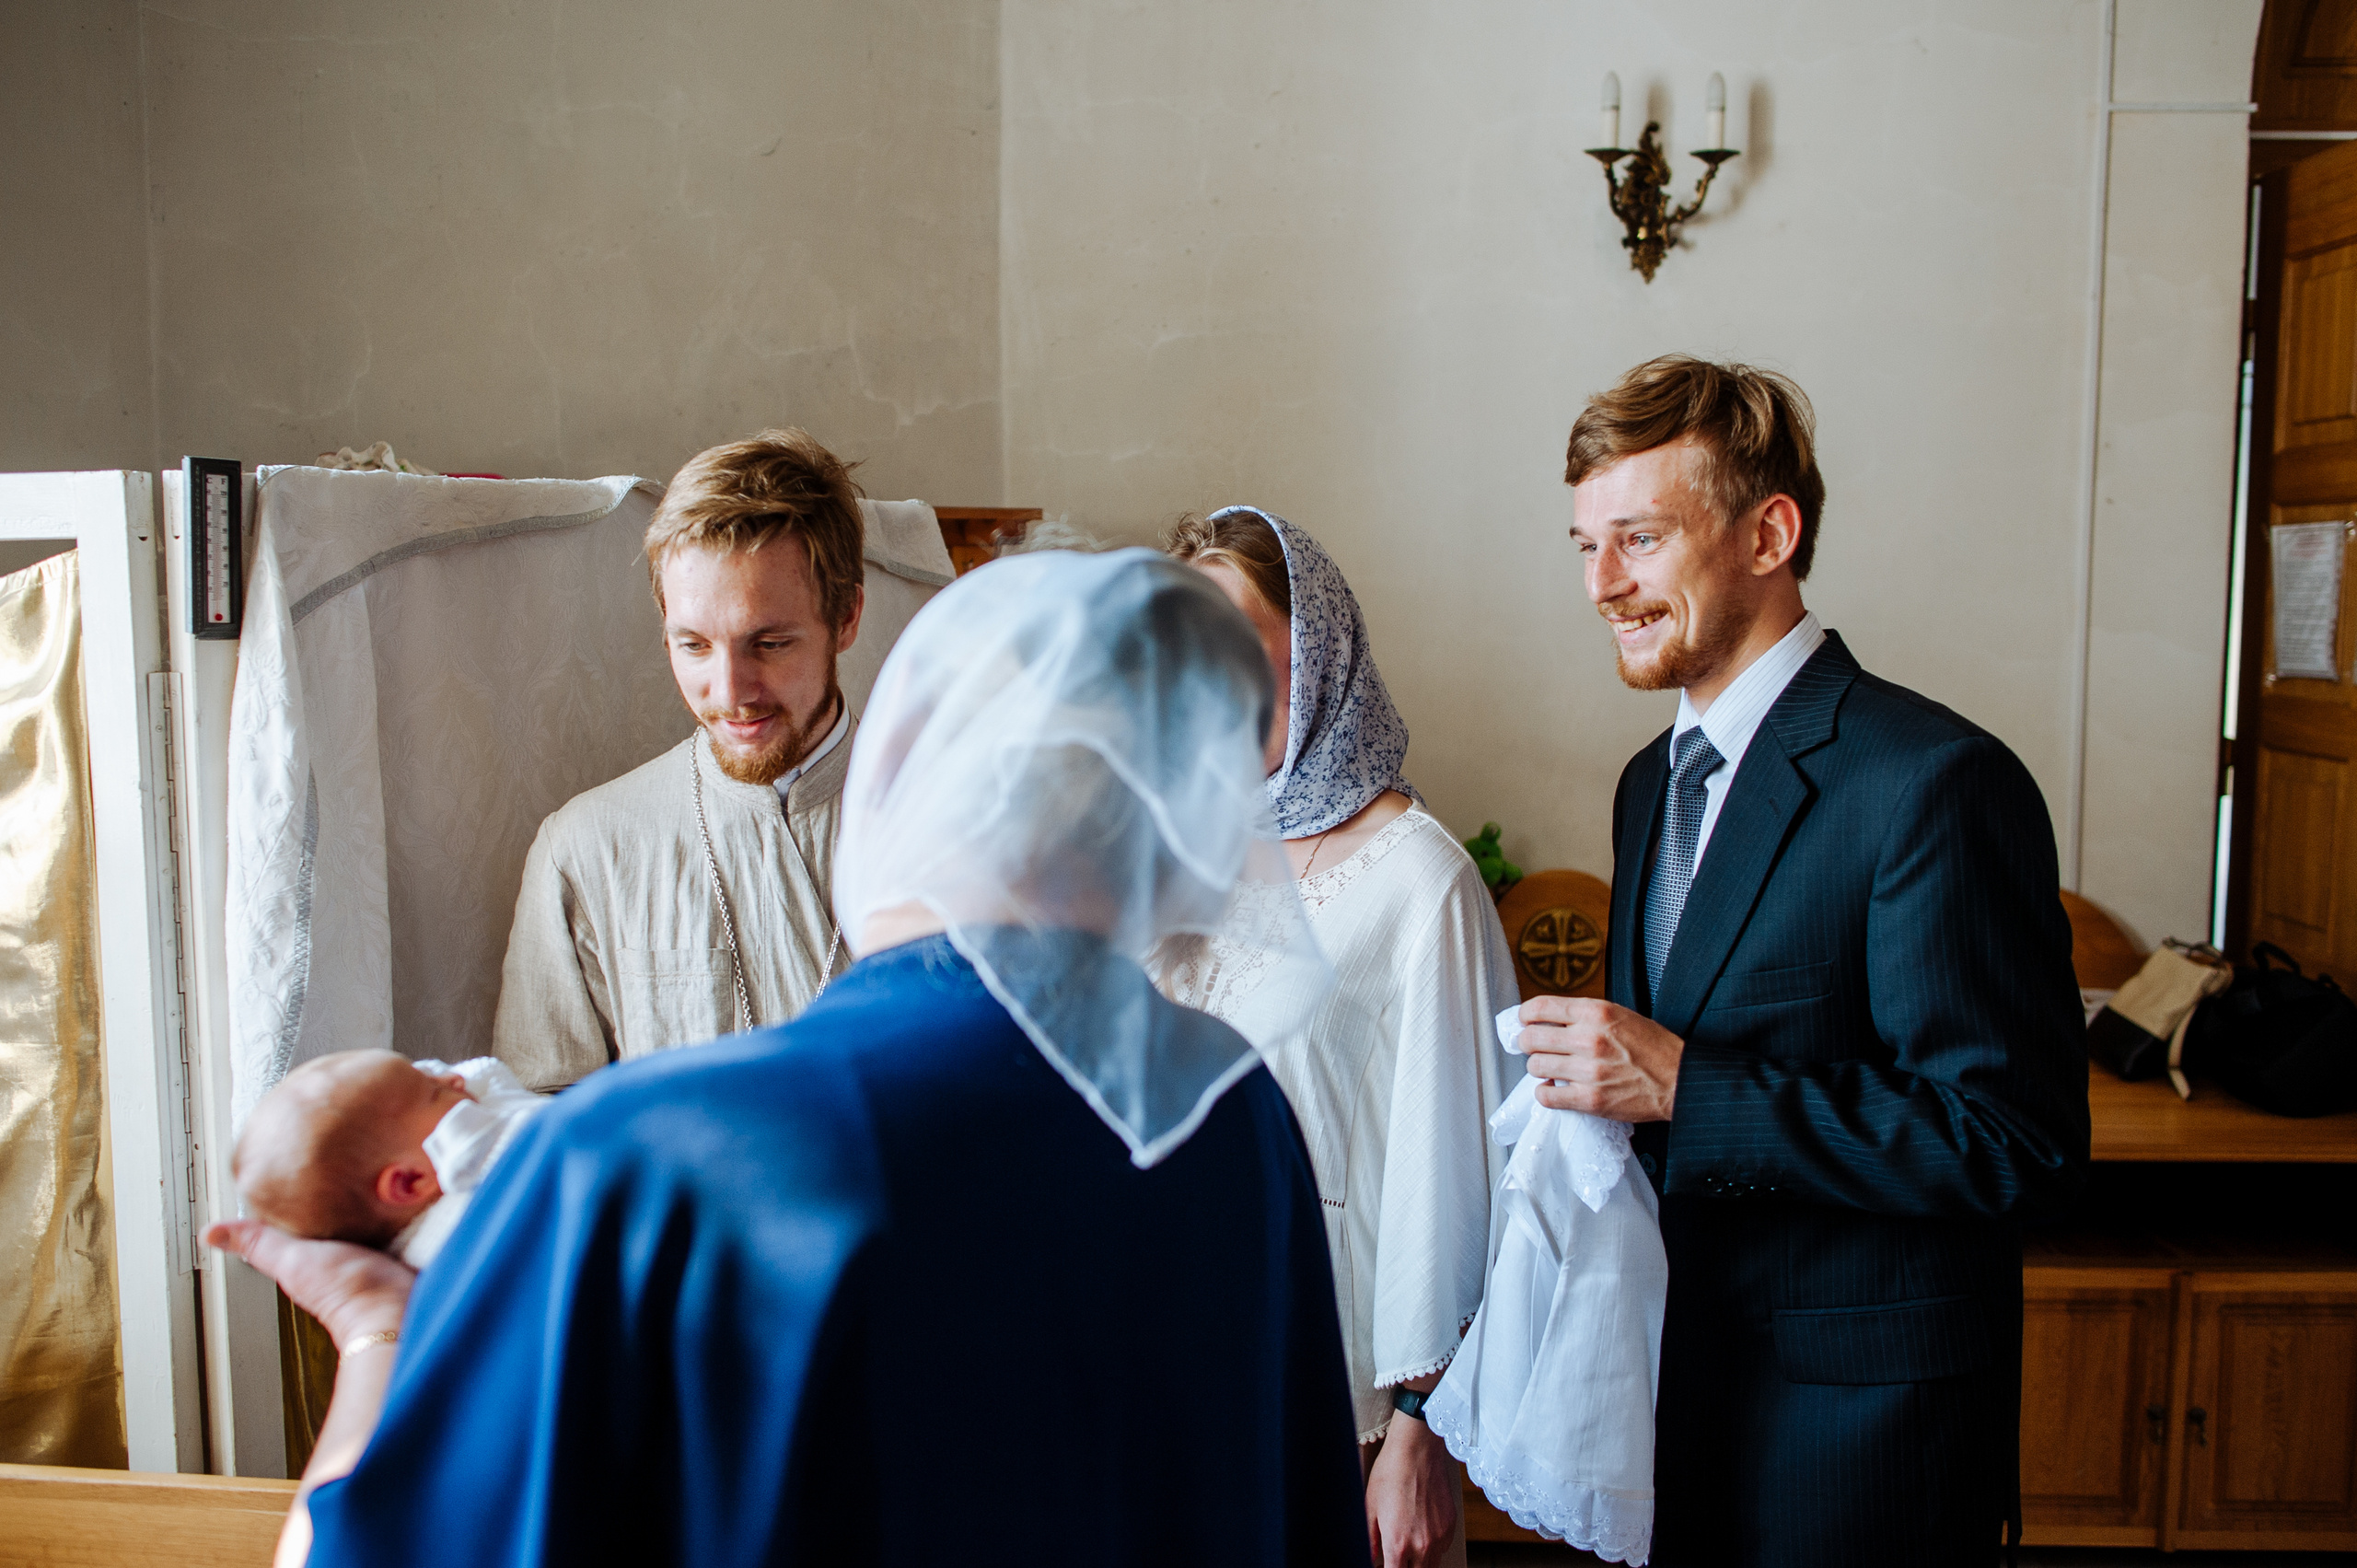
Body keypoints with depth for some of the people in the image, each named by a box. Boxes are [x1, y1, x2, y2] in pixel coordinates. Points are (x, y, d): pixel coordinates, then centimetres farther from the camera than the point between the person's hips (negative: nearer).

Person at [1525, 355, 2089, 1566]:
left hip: (1855, 1417, -7)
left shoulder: (1935, 782, -19)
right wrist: (1596, 1073, -3)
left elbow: (2018, 1138, -23)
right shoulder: (1653, 782, 8)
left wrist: (1682, 1089, -26)